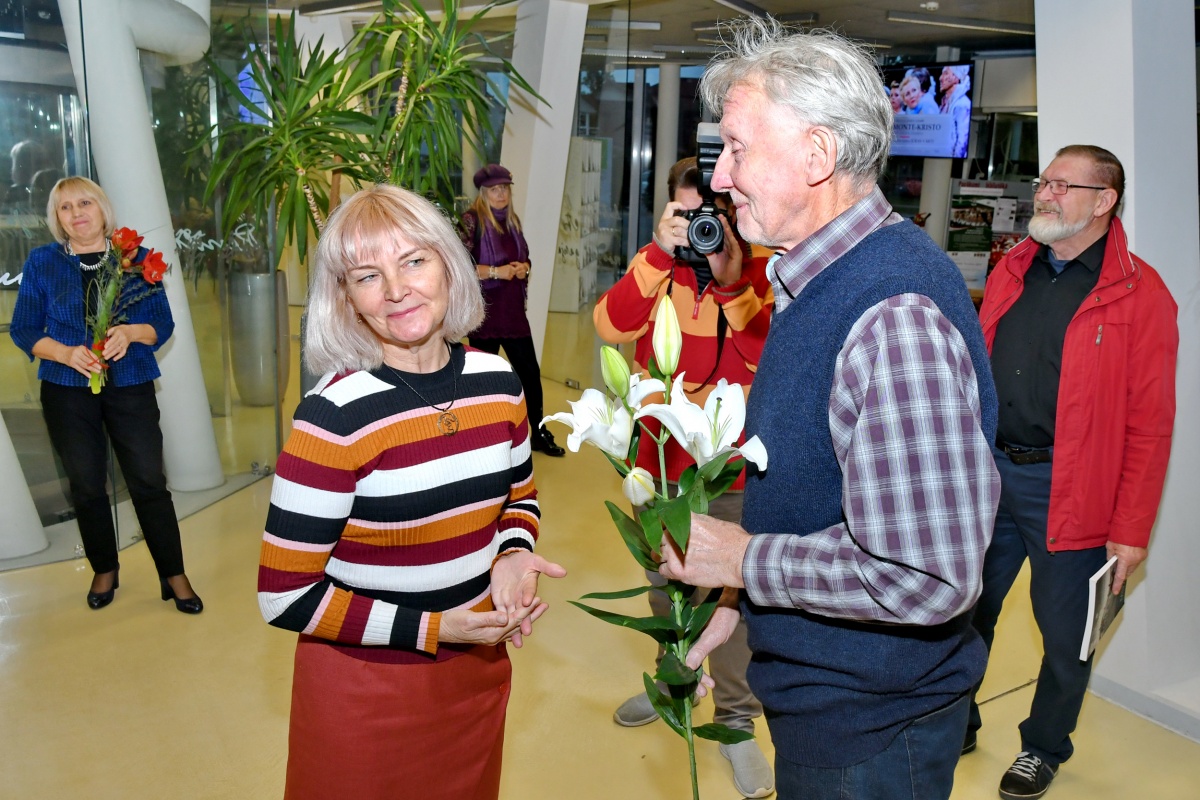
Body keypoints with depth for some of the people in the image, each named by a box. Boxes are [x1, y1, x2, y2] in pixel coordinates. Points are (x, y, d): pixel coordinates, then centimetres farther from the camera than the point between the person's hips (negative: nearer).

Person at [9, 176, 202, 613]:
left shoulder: (136, 258, 2)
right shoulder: (41, 262, 3)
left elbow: (163, 323, 1)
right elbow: (23, 329, 2)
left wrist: (129, 333, -20)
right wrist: (66, 353, -16)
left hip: (130, 386, -1)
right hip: (67, 391, 1)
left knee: (149, 482, -3)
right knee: (86, 486, 9)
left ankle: (174, 577, 8)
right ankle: (104, 570, 29)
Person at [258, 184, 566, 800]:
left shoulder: (497, 382, -5)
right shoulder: (333, 417, -21)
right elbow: (284, 597, -17)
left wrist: (512, 555, -9)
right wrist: (435, 629, -20)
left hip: (479, 675, 5)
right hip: (363, 691, -5)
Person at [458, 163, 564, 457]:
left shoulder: (513, 220, 11)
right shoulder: (471, 220, -9)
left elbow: (524, 256, 20)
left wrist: (523, 267, -2)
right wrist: (496, 271, -20)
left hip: (513, 309, 6)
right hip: (483, 311, -6)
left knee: (529, 371, 8)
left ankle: (539, 434, 21)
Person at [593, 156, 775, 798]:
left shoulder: (762, 271, -8)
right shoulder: (655, 267, 0)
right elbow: (610, 327, -19)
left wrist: (732, 286, -33)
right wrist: (660, 253, -29)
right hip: (659, 456, 4)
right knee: (664, 583, 21)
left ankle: (736, 720, 21)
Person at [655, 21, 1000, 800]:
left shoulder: (894, 317, -29)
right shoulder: (817, 282, 4)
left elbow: (929, 577, -33)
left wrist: (746, 559, -21)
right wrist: (736, 597, 6)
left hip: (871, 729, -9)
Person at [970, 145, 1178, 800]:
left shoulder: (1139, 293, -9)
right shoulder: (1009, 272, 7)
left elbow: (1150, 423, -10)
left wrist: (1132, 529, -11)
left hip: (1068, 492, -4)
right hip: (987, 474, 5)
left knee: (1065, 634, 11)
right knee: (965, 613, 16)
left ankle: (1043, 747, 36)